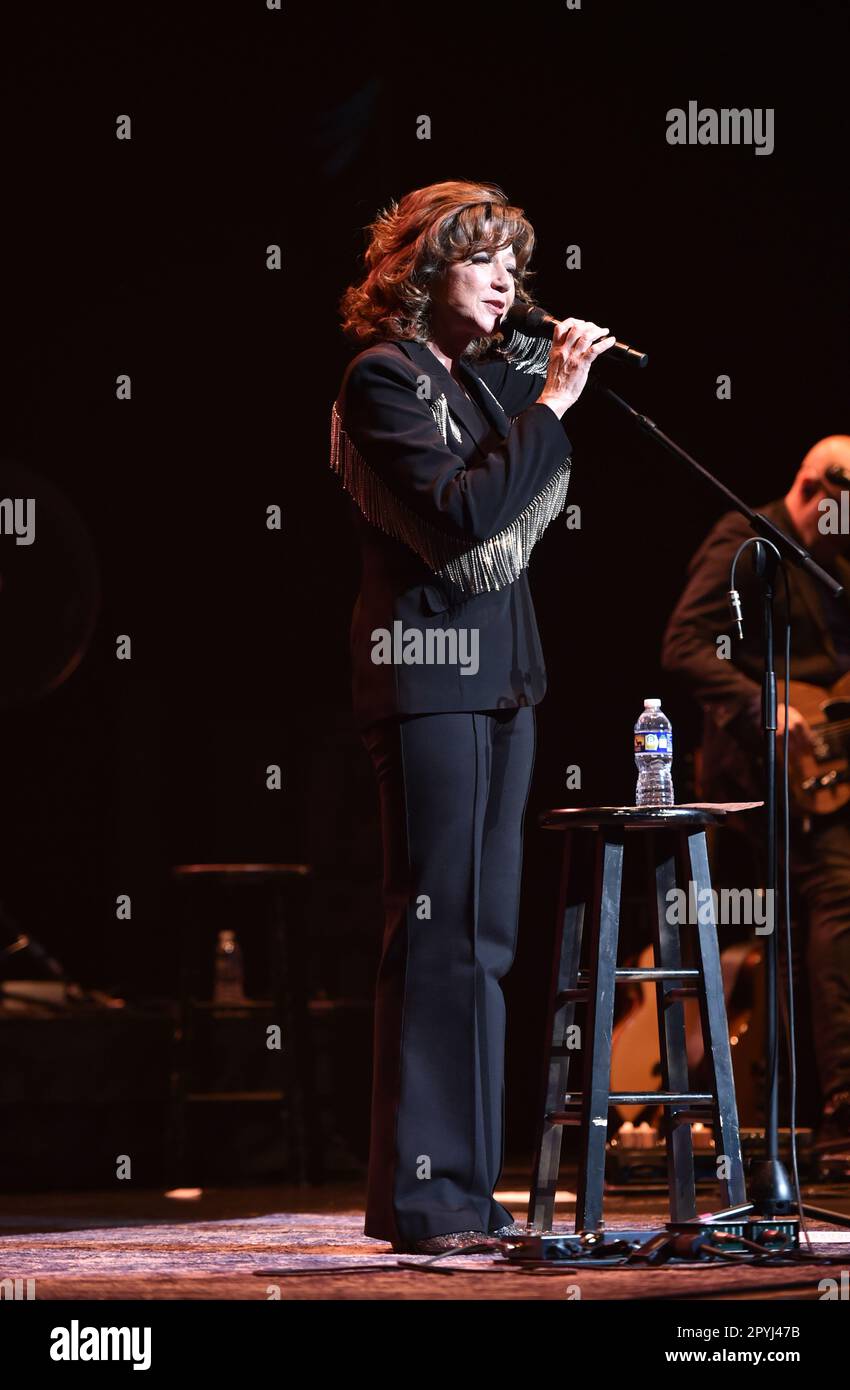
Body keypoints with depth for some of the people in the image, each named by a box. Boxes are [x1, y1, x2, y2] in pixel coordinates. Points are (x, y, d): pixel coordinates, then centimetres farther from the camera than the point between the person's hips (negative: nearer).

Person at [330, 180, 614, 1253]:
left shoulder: (494, 370, 14)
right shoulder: (384, 376, -8)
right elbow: (455, 513, -20)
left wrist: (577, 372, 9)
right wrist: (549, 402, -17)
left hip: (500, 673, 8)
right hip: (426, 670, -8)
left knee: (485, 935, 9)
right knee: (439, 930, -9)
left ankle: (468, 1192, 13)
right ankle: (422, 1196, -6)